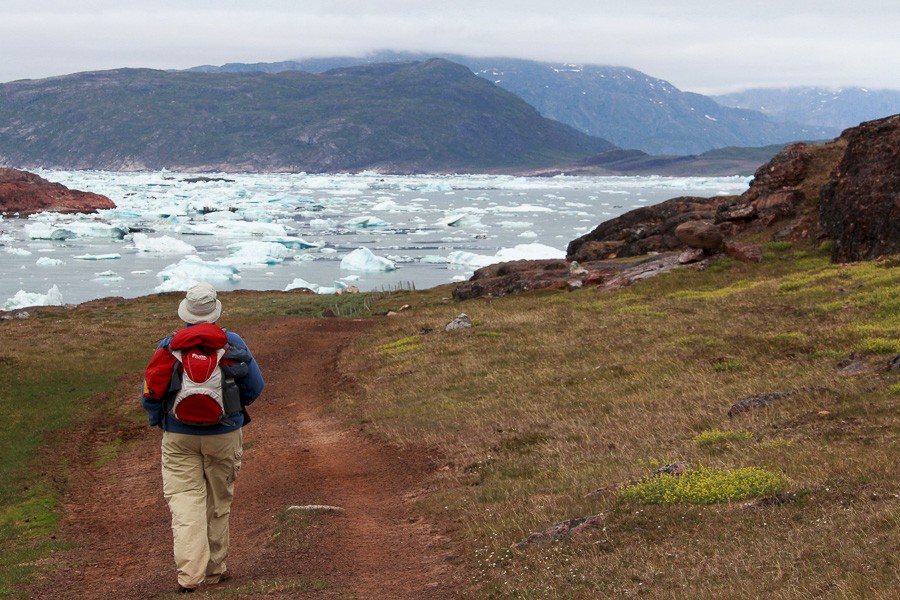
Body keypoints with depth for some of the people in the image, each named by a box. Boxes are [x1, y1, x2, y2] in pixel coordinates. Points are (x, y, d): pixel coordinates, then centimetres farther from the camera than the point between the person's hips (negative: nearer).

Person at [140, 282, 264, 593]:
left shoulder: (168, 346, -3)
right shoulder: (232, 343, -4)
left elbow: (150, 395, -1)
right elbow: (255, 386, 1)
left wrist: (160, 423, 17)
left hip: (179, 439, -1)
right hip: (224, 434, 1)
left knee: (184, 501, -2)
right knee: (218, 503, 15)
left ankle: (189, 574, -14)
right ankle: (213, 569, 24)